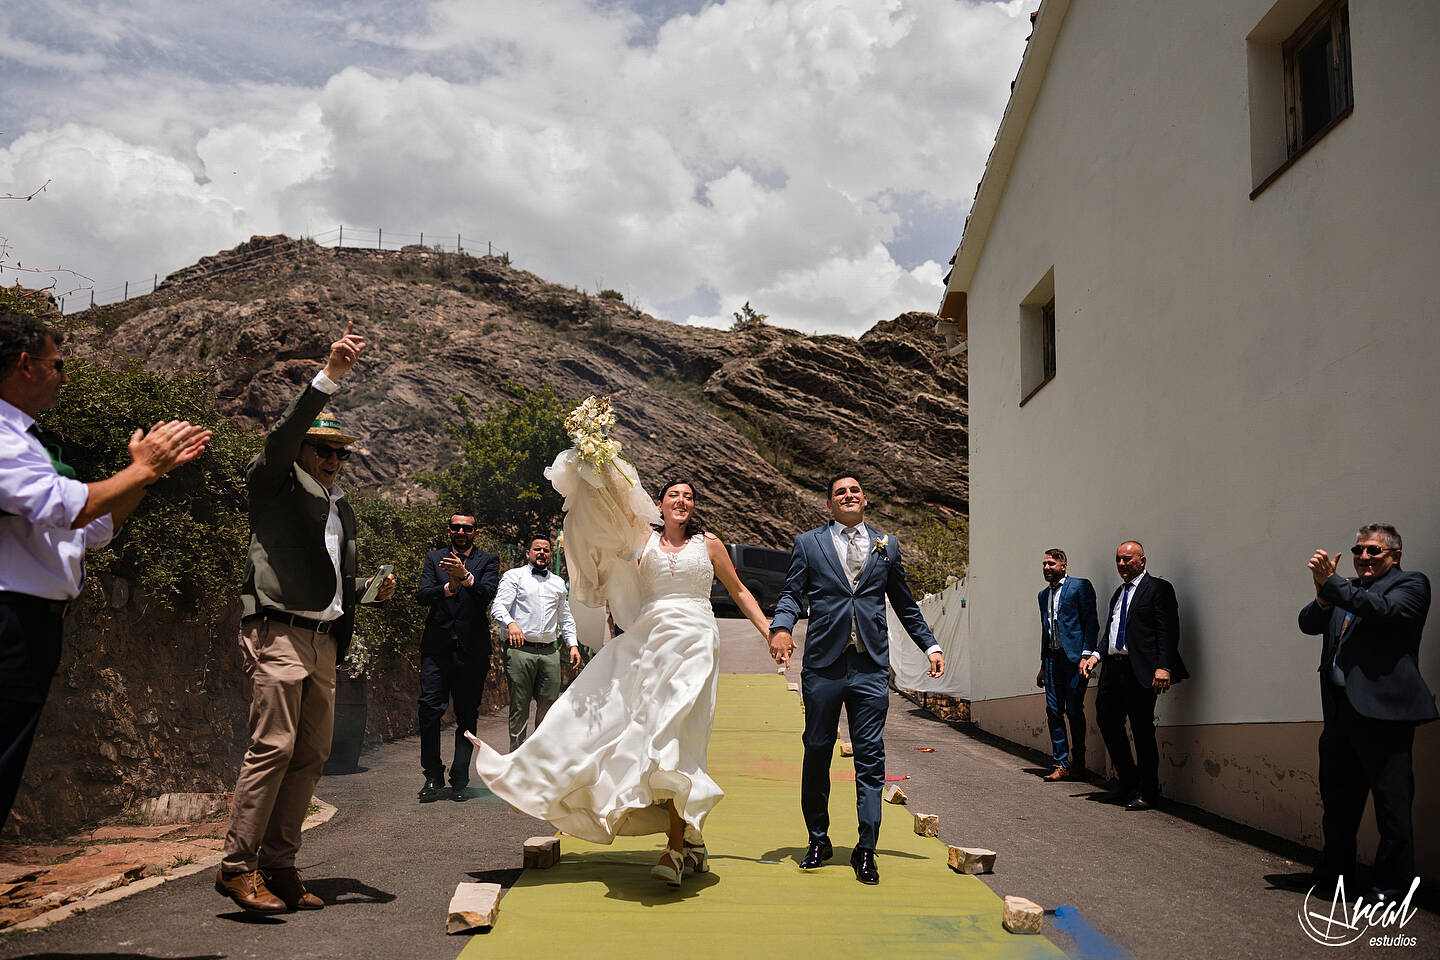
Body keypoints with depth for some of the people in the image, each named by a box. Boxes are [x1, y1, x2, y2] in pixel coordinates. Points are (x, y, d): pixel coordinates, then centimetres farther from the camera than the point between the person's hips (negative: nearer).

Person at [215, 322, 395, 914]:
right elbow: (285, 433, -15)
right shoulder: (275, 484, 4)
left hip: (324, 641, 7)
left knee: (312, 754, 4)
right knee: (273, 745, -14)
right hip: (279, 633, -7)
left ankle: (278, 866, 10)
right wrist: (330, 376, -25)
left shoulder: (341, 507, 23)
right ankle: (237, 865, -7)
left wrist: (373, 589, 9)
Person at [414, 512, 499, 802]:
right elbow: (421, 595, 0)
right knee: (430, 708, -8)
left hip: (472, 648, 0)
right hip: (437, 645, 1)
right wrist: (447, 588, -19)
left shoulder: (488, 561, 9)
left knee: (467, 716, 3)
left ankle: (460, 780, 11)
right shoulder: (434, 558, 13)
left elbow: (487, 593, -9)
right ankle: (433, 776, 4)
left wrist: (465, 576, -27)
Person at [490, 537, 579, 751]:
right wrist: (510, 623, -26)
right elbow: (498, 607, -6)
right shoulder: (514, 576, 6)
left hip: (550, 652, 4)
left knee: (548, 704, 3)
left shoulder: (558, 583, 21)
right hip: (520, 650, -4)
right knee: (520, 706, -2)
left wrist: (573, 644, 13)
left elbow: (565, 618, 25)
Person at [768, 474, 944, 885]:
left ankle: (865, 849, 7)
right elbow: (791, 594, 4)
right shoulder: (808, 544, 9)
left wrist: (930, 645, 16)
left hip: (871, 667, 1)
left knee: (870, 757, 0)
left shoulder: (887, 546, 14)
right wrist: (781, 627, -15)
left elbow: (905, 603, 19)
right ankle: (819, 840, 21)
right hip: (823, 665, -1)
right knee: (817, 752, 6)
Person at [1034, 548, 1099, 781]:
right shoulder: (1043, 595, 19)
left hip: (1074, 657, -7)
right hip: (1053, 658, 7)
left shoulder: (1080, 586, -3)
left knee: (1074, 711, -3)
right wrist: (1043, 665, 20)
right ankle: (1061, 764, 8)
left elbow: (1091, 623, -7)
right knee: (1054, 711, 2)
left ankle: (1078, 764, 8)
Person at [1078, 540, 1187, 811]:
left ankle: (1147, 793, 9)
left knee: (1142, 731, -2)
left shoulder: (1158, 588, -3)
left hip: (1139, 671, -8)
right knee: (1106, 721, 9)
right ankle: (1129, 783, 24)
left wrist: (1164, 667, -20)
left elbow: (1168, 631, -10)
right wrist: (1096, 654, 8)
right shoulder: (1118, 593, 22)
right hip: (1113, 668, 8)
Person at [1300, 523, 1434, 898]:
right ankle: (1333, 874, 30)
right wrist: (1324, 594, -10)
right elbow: (1308, 624, 9)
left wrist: (1330, 583, -17)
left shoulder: (1410, 584, -1)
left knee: (1392, 804, -1)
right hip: (1340, 709, 7)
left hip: (1383, 710, -7)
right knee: (1337, 800, 17)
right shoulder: (1346, 589, 17)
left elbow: (1384, 610, -20)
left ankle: (1391, 886, 9)